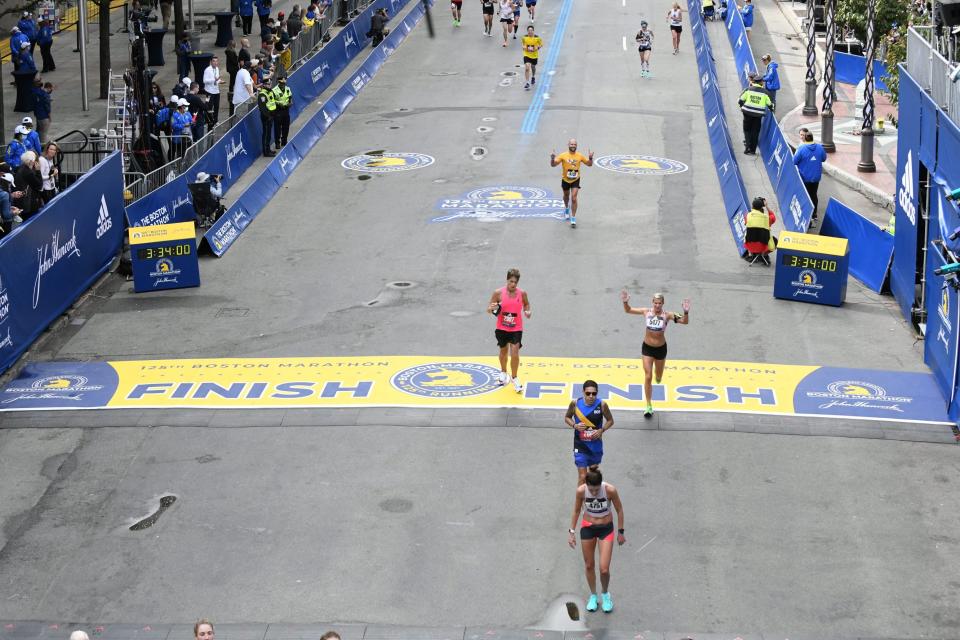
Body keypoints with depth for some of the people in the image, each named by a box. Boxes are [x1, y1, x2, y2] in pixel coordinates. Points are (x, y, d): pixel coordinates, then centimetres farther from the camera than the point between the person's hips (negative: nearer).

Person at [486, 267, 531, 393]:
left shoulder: (522, 293, -9)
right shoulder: (498, 293, -12)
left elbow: (526, 304, 14)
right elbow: (488, 310, -5)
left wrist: (527, 311, -7)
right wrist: (491, 308, -29)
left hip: (516, 329, -1)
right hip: (502, 328, 1)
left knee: (515, 352, -12)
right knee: (503, 351, 18)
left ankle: (514, 378, 4)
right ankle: (503, 373, 44)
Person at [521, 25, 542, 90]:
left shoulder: (537, 37, -13)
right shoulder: (525, 37, -9)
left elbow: (541, 44, -1)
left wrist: (537, 48, -20)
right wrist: (524, 47, -9)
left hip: (534, 55, 1)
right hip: (527, 55, -1)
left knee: (533, 67, 21)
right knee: (527, 68, -16)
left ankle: (533, 77, 53)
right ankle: (527, 83, -12)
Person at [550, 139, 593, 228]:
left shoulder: (579, 156, -9)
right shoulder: (563, 155, -13)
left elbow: (589, 164, 2)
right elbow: (553, 164, -15)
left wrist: (590, 158, -19)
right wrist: (552, 158, -36)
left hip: (575, 180, -1)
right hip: (565, 180, 1)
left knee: (574, 198, -13)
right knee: (566, 196, 23)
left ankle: (573, 219, -8)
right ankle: (567, 209, 55)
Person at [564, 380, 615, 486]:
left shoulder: (602, 404, -13)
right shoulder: (575, 403, -13)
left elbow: (610, 421, 1)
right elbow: (567, 417, 4)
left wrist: (602, 430, -17)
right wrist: (574, 425, -16)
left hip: (596, 444, 2)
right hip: (580, 445, -2)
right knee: (582, 477, -8)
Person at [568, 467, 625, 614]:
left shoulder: (610, 490, -25)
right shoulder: (581, 491, -20)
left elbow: (619, 510, -8)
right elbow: (576, 511, -1)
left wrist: (620, 532, 0)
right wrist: (572, 532, 1)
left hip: (606, 529, -2)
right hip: (587, 528, 2)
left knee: (604, 569, -6)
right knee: (589, 566, 13)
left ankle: (605, 594, 25)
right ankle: (593, 595, 37)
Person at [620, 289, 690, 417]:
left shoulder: (667, 315, -16)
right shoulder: (646, 312, -10)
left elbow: (685, 321, -21)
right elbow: (628, 310, 0)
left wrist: (686, 312, -39)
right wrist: (625, 302, -19)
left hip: (661, 348, 0)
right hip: (647, 348, 0)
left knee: (658, 378, 19)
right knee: (648, 377, -6)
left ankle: (658, 377, 60)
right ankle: (649, 406, 2)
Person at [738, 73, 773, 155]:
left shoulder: (748, 89, -3)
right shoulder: (764, 92, -1)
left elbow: (740, 100, 0)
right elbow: (769, 104, 7)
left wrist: (742, 106, 19)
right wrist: (771, 109, 28)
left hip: (747, 112, 0)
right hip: (758, 115, 0)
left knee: (747, 130, 15)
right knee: (755, 132, 10)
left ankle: (747, 147, 1)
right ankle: (752, 150, 12)